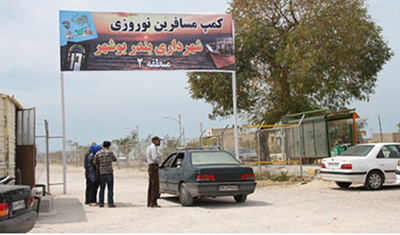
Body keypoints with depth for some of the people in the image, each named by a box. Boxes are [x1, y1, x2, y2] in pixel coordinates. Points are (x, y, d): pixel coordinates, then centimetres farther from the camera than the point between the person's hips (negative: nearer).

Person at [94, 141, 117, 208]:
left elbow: (95, 163, 7)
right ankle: (110, 203, -3)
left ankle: (101, 203, 9)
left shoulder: (97, 153, 3)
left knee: (102, 188, 10)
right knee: (110, 188, 0)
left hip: (102, 173, 3)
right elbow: (115, 159, 11)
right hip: (109, 172, -3)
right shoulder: (110, 152, -4)